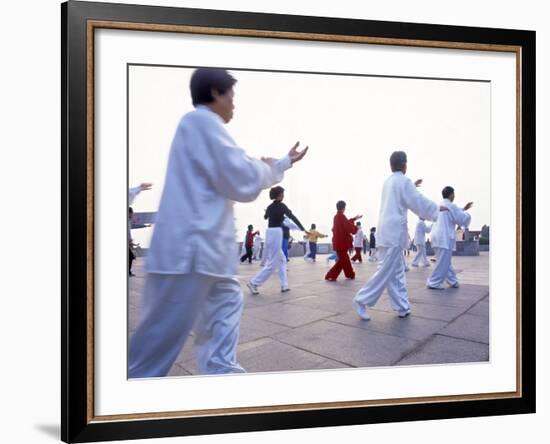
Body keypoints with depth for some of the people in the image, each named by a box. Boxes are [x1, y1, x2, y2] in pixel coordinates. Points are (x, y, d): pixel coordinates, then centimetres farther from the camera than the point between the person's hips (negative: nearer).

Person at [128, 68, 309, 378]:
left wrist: (286, 162, 33)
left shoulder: (203, 126, 22)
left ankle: (221, 370, 22)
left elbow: (233, 177, 29)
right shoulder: (202, 122, -10)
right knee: (168, 329, -5)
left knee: (227, 302, 18)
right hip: (190, 245, -11)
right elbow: (242, 180, -16)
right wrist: (266, 167, 7)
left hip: (203, 244, 11)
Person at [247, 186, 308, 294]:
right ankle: (254, 283, -7)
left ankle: (284, 285, 16)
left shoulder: (270, 206, 12)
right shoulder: (281, 206, -9)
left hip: (270, 233, 9)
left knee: (282, 260, 17)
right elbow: (292, 217, -9)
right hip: (276, 233, -9)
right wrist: (303, 228, -2)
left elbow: (265, 217, 32)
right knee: (272, 263, -5)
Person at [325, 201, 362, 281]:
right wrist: (356, 228, 4)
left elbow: (346, 223, 26)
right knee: (342, 260, -5)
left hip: (338, 241, 10)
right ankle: (330, 276, -9)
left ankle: (350, 274, 30)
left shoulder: (337, 216, 13)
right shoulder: (341, 216, -16)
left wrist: (354, 218, 33)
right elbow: (349, 227, -15)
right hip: (341, 242, -10)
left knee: (345, 258, 19)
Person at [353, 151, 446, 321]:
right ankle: (362, 299, -5)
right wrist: (439, 208, 6)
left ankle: (402, 306, 16)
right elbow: (419, 202, -8)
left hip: (387, 231, 9)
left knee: (397, 271, 12)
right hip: (394, 232, -9)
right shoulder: (404, 181, -9)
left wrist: (412, 186, 41)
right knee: (386, 271, -6)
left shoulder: (388, 182, 16)